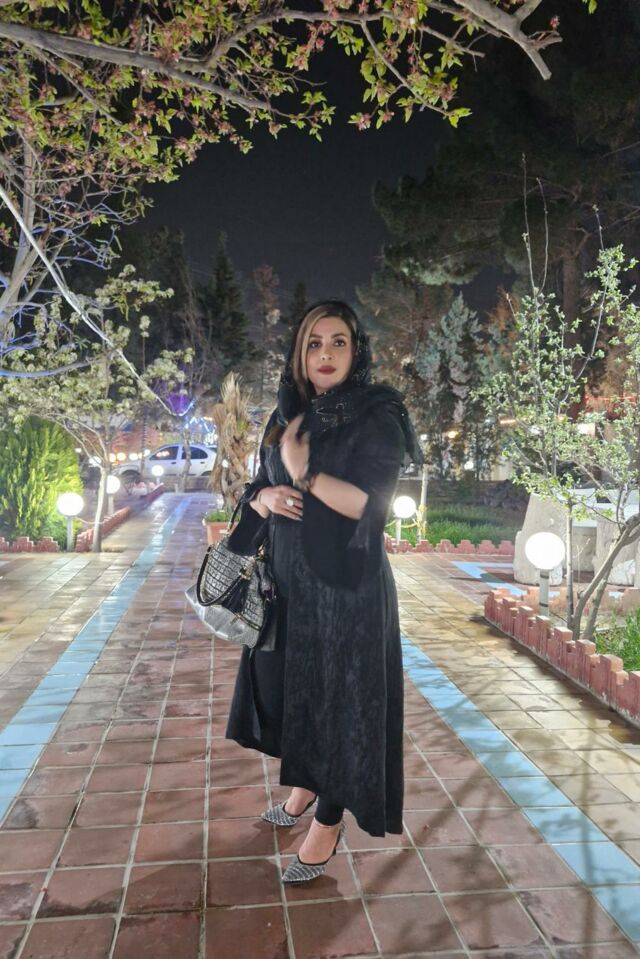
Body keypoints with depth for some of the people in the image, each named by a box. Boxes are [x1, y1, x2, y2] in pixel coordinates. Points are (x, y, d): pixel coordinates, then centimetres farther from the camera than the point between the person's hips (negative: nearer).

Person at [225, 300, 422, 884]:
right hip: (288, 579, 6)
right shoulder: (287, 417, 9)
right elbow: (257, 490, 12)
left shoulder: (377, 417, -10)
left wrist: (303, 471, -20)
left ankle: (330, 820, 23)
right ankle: (304, 784, 41)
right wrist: (266, 497, -10)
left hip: (346, 585, -6)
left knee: (339, 696, 4)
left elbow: (370, 503, -18)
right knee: (290, 685, 17)